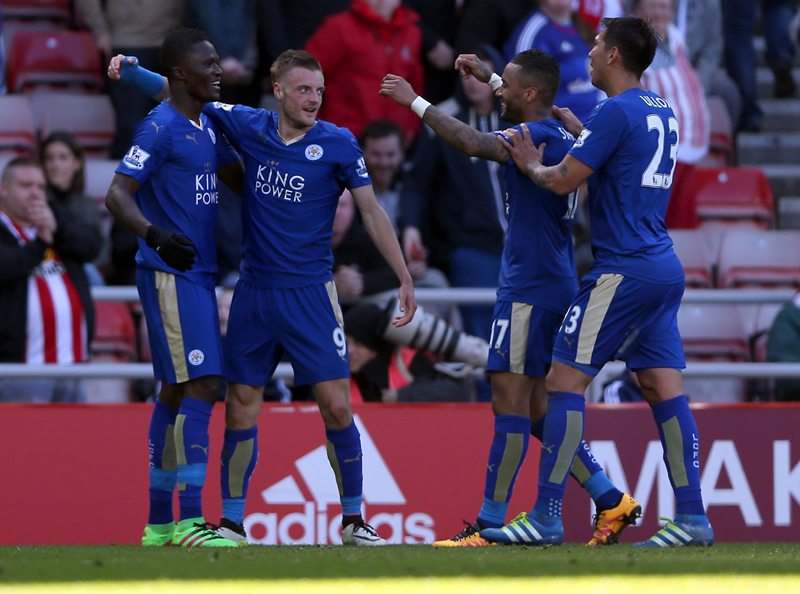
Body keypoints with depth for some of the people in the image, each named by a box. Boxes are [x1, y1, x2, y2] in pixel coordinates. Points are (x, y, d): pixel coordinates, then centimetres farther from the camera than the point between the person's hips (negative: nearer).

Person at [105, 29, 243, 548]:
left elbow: (241, 177, 29)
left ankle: (159, 524, 18)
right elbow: (117, 195, -17)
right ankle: (189, 521, -19)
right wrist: (155, 235, -32)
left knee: (177, 392, 12)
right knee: (202, 386, -16)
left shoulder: (209, 125, 15)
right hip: (170, 274, -9)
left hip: (199, 273, 10)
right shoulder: (161, 127, -12)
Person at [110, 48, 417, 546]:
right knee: (241, 405, 3)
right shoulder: (247, 126, 2)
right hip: (253, 293, 3)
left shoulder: (338, 143, -4)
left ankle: (353, 521, 4)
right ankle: (232, 522, 12)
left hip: (311, 293, -3)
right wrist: (133, 71, -1)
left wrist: (405, 279, -1)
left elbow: (372, 212, 1)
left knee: (336, 405, -7)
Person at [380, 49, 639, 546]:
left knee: (511, 400, -9)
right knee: (534, 407, 13)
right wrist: (489, 77, 43)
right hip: (556, 286, 10)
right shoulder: (560, 135, 13)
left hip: (531, 290, -10)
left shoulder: (537, 138, -15)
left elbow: (474, 143, -29)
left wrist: (415, 101, -21)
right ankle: (611, 501, 12)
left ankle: (490, 526, -9)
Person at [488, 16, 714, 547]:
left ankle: (546, 517, -7)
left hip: (624, 272, -9)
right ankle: (693, 518, 1)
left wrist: (531, 164, 8)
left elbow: (564, 181, -12)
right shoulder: (662, 113, 14)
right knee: (663, 388, 6)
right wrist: (574, 126, 36)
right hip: (665, 268, 9)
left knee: (565, 380, -5)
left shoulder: (616, 112, -13)